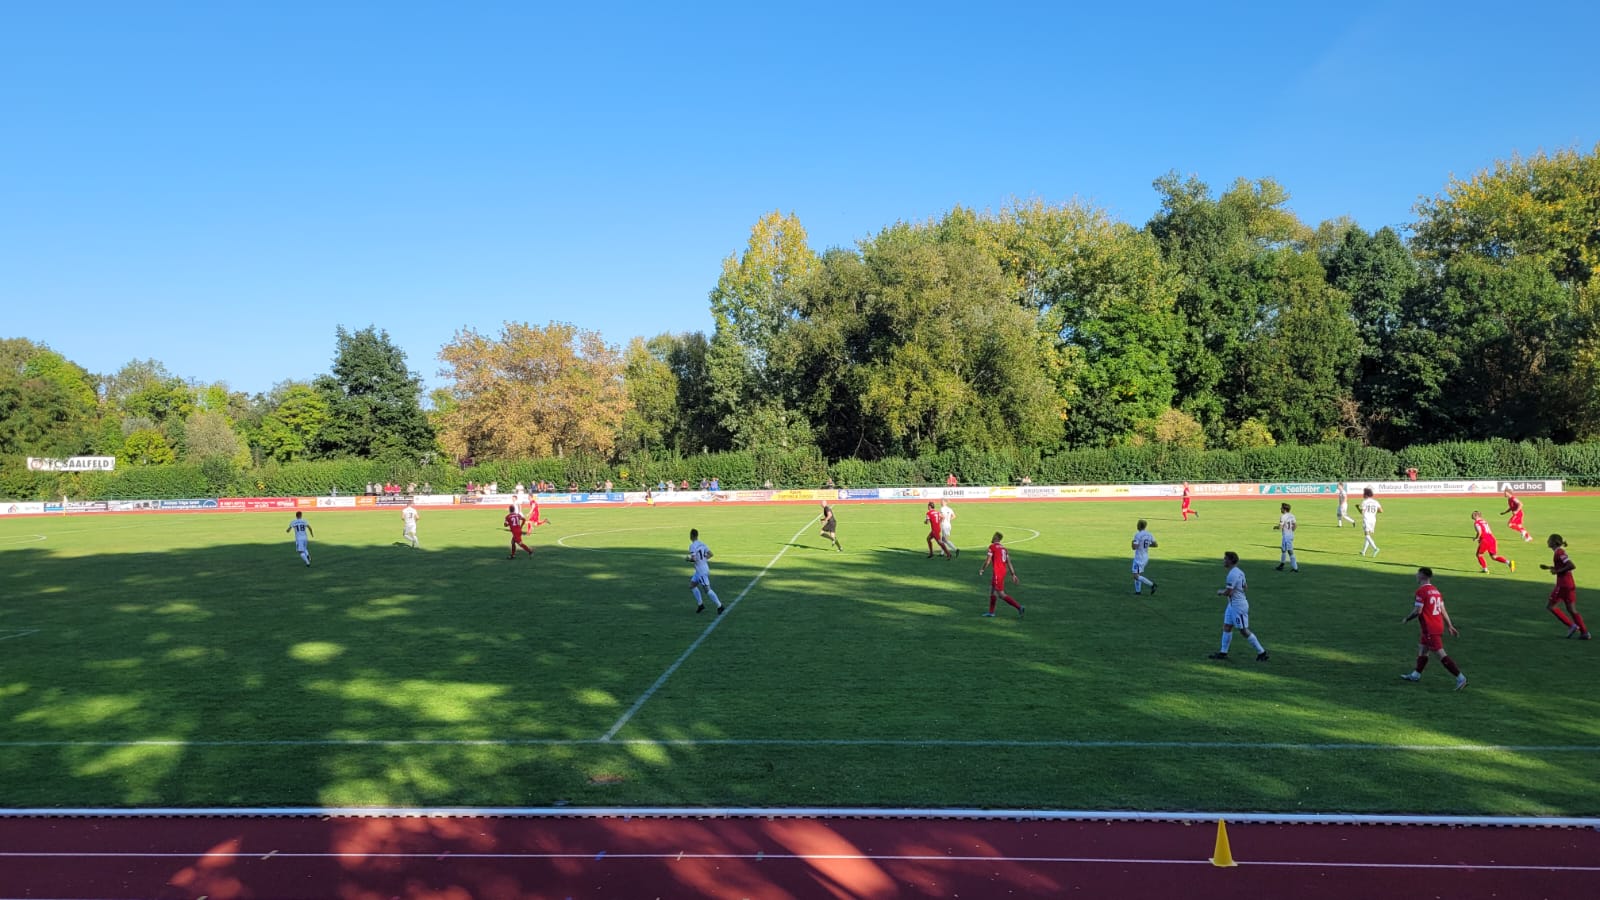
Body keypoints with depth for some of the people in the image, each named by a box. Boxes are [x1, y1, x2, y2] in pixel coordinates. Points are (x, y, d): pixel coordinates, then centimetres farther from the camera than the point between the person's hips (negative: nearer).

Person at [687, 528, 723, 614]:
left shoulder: (692, 546, -16)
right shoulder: (702, 543, 9)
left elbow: (693, 559, -23)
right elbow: (710, 554, 9)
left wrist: (687, 559, -3)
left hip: (701, 571, -9)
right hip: (699, 571, 9)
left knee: (707, 589, -6)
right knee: (692, 585, 17)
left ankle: (719, 606, -6)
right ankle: (700, 605, 17)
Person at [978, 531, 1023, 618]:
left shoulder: (992, 546, -10)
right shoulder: (1003, 547, 13)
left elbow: (988, 561, -11)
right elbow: (1009, 562, 10)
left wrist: (982, 569, 5)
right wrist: (1013, 575, 11)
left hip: (998, 573, -9)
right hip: (1003, 571, 9)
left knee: (1001, 594, -6)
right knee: (992, 590, 19)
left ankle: (1019, 607, -12)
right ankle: (991, 612, 24)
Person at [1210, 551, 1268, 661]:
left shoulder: (1233, 574, -22)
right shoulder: (1239, 572, 9)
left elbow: (1228, 593, -23)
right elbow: (1245, 587, 20)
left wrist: (1220, 592, -2)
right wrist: (1226, 589, 16)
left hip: (1238, 605, -10)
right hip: (1233, 604, 10)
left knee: (1244, 630, -2)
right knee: (1226, 626, 11)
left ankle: (1262, 653, 7)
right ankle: (1223, 652, 16)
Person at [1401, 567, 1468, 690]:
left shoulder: (1421, 591, -15)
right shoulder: (1436, 590, 11)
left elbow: (1417, 611, -18)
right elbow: (1443, 610, 13)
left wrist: (1406, 619, -3)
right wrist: (1450, 626, 17)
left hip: (1430, 629, -9)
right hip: (1439, 626, 9)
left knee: (1441, 654, -8)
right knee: (1422, 649, 20)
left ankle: (1460, 678, -11)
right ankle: (1416, 674, 29)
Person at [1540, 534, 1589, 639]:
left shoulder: (1559, 553, -15)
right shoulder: (1560, 551, 14)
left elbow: (1572, 566, -24)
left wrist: (1557, 571, -18)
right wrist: (1548, 567, 18)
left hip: (1563, 584, -9)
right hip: (1570, 584, 9)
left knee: (1550, 606, 2)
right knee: (1572, 610, 11)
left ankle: (1571, 625, -1)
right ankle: (1585, 632, 9)